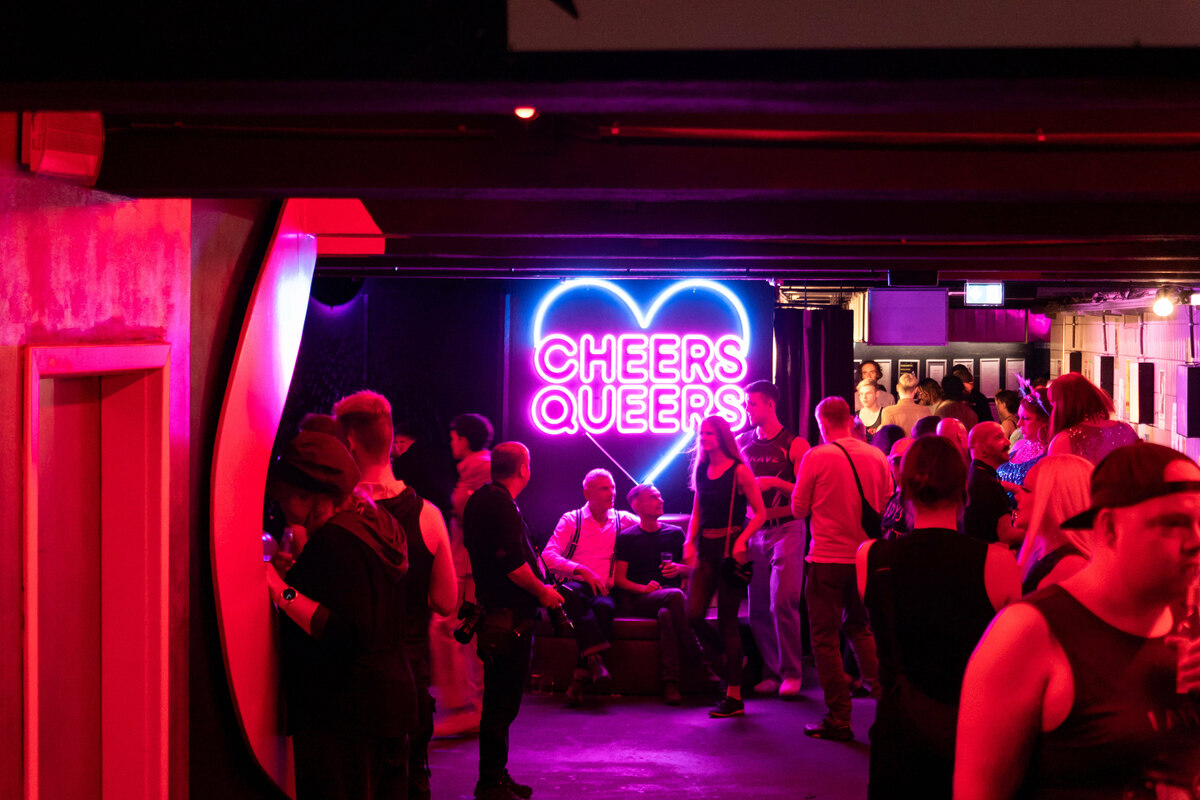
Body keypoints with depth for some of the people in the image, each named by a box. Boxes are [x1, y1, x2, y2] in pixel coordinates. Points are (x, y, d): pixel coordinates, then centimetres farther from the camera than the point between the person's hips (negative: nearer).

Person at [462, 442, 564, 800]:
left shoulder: (479, 499, 15)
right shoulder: (501, 505, -17)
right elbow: (513, 563, -23)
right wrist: (542, 591, -8)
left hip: (493, 607, 11)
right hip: (511, 616, -11)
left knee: (500, 699, 16)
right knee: (503, 702, -5)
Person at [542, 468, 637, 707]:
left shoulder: (623, 520, 17)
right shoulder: (571, 520, 11)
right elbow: (548, 557, -1)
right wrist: (582, 571, -16)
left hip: (604, 589, 1)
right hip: (575, 583, -1)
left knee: (604, 606, -35)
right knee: (572, 592, -38)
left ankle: (581, 678, -34)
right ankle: (595, 658, -48)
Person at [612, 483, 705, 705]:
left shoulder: (675, 533, 19)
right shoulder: (626, 538, 10)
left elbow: (693, 568, 22)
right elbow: (619, 579, 5)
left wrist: (679, 568, -2)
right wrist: (643, 588, -14)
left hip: (671, 600, 2)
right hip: (639, 600, -2)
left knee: (666, 614, -38)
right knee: (675, 595, -37)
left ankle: (671, 683, -40)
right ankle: (696, 657, -37)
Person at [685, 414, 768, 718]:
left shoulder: (739, 471, -7)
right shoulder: (701, 471, 11)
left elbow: (760, 513, -7)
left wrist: (741, 540, -20)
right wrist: (689, 541, 3)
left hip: (731, 547, -6)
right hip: (705, 548, 6)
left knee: (727, 620, -4)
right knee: (694, 615, -5)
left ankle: (734, 697, 3)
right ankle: (725, 658, 23)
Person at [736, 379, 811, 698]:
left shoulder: (795, 444, -3)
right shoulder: (742, 443, 11)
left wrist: (775, 483, -18)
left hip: (787, 529, -5)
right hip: (754, 531, 5)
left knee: (782, 602, -12)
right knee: (758, 607, 4)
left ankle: (791, 673, -4)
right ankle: (771, 672, 12)